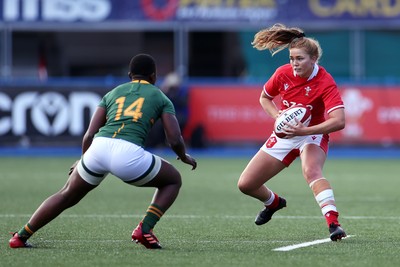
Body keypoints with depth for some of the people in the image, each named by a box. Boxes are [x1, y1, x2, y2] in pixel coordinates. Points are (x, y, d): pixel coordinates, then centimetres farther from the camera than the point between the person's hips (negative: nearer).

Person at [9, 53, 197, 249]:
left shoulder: (113, 93, 28)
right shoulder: (160, 97, 20)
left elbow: (89, 135, 20)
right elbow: (175, 140, 11)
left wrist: (83, 159, 38)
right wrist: (184, 157, 33)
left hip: (99, 147, 4)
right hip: (129, 153, -4)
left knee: (67, 195, 27)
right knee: (174, 180, 22)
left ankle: (21, 236, 25)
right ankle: (144, 229, 4)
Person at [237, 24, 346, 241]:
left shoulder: (325, 83, -25)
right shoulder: (283, 73, -11)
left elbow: (339, 121, -35)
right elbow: (264, 98, 9)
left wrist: (304, 130, -41)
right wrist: (277, 116, -12)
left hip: (312, 135, -5)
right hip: (284, 135, 5)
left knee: (311, 171, -39)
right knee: (245, 184, 4)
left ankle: (333, 223, -48)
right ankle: (273, 203, 38)